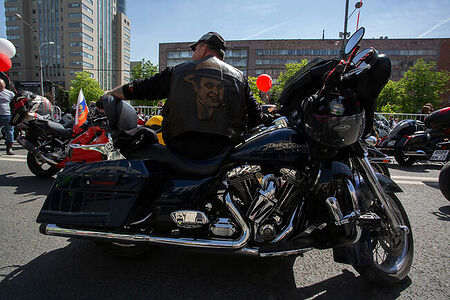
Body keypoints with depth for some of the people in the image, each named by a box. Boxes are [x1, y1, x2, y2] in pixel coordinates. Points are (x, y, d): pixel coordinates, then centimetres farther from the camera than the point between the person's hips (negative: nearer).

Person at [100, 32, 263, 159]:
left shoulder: (177, 71, 10)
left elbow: (139, 88, 14)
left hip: (182, 149, -1)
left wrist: (107, 95, 31)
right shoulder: (239, 76, 13)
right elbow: (256, 117, 9)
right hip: (225, 150, 2)